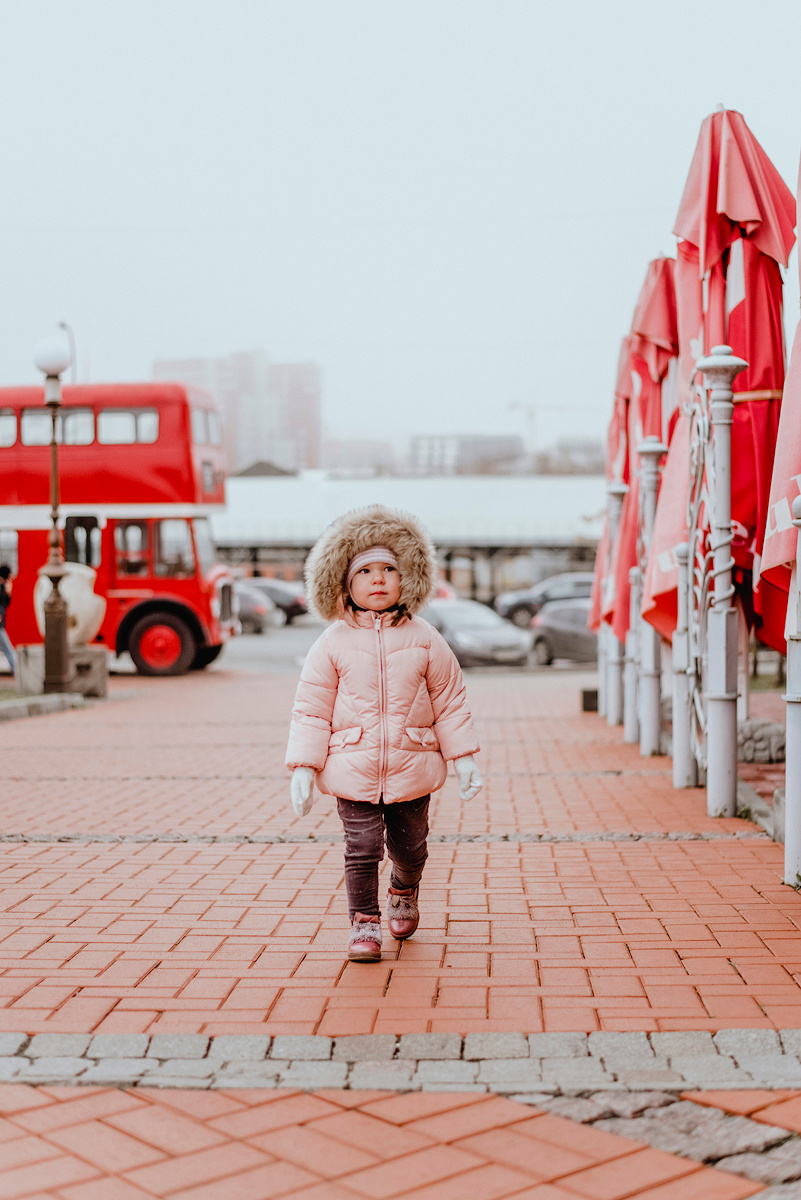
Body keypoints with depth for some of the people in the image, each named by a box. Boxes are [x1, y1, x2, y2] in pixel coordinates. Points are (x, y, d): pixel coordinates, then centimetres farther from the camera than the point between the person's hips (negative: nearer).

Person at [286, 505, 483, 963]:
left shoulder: (425, 640, 0)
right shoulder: (332, 644, -4)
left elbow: (450, 701, 6)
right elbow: (311, 710, -1)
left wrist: (464, 758, 5)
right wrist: (303, 767, -6)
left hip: (412, 769, 2)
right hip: (353, 769, -1)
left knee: (410, 847, 15)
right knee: (362, 850, -3)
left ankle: (405, 892, 45)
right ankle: (365, 922, 14)